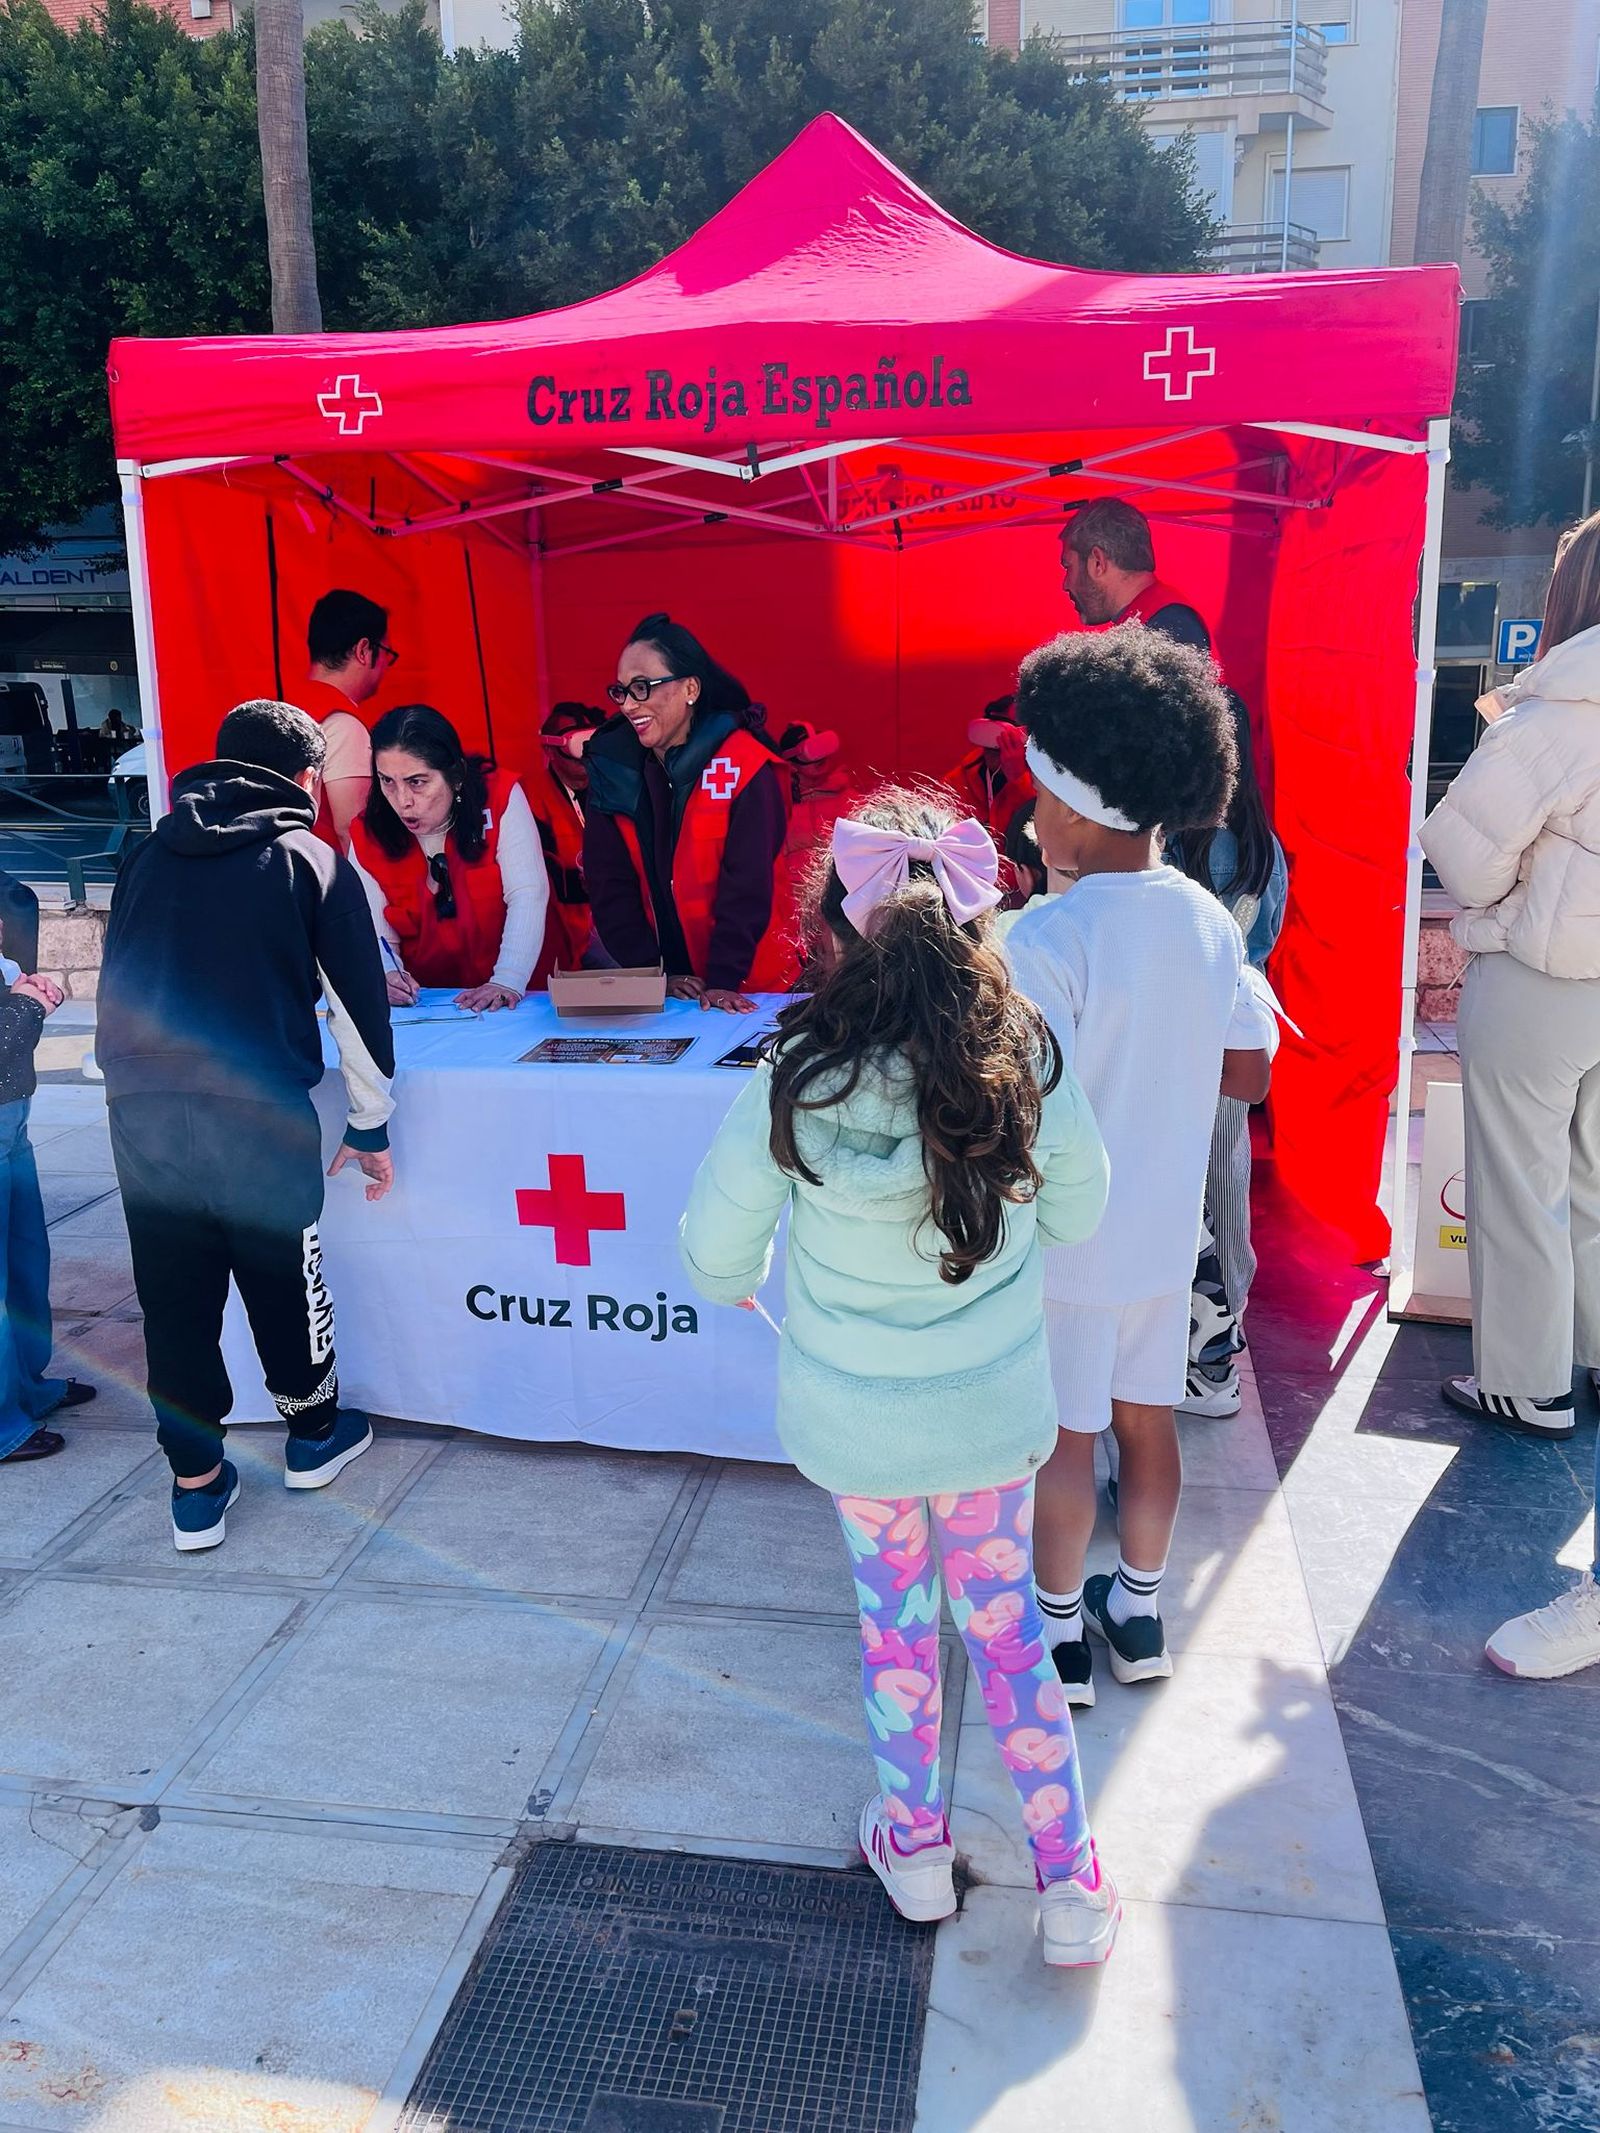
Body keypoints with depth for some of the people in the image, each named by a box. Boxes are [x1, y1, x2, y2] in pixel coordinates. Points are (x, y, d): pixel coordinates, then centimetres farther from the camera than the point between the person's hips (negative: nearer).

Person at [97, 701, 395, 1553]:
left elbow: (119, 982, 20)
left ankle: (196, 1486, 22)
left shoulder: (148, 855, 15)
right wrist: (370, 1127, 12)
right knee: (284, 1277, 15)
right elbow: (358, 1002, 4)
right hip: (256, 1114, -3)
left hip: (139, 1110, 3)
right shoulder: (308, 858, 4)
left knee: (173, 1296, 12)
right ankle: (314, 1434, 35)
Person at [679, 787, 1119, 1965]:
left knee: (896, 1619, 22)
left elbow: (715, 1255, -11)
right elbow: (1078, 1212, 0)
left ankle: (915, 1844, 40)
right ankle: (1072, 1883, 30)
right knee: (1006, 1623, 20)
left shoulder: (797, 1083, -23)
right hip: (995, 1405, 1)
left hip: (856, 1419, -1)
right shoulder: (1026, 1056, -17)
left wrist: (743, 1281, 12)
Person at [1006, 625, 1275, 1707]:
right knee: (1147, 1419, 20)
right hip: (1165, 1228, 6)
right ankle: (1139, 1611, 37)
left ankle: (1061, 1638, 27)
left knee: (1067, 1438, 10)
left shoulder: (1047, 940, -23)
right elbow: (1248, 1074, 3)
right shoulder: (1212, 922, -4)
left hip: (1068, 1241, -6)